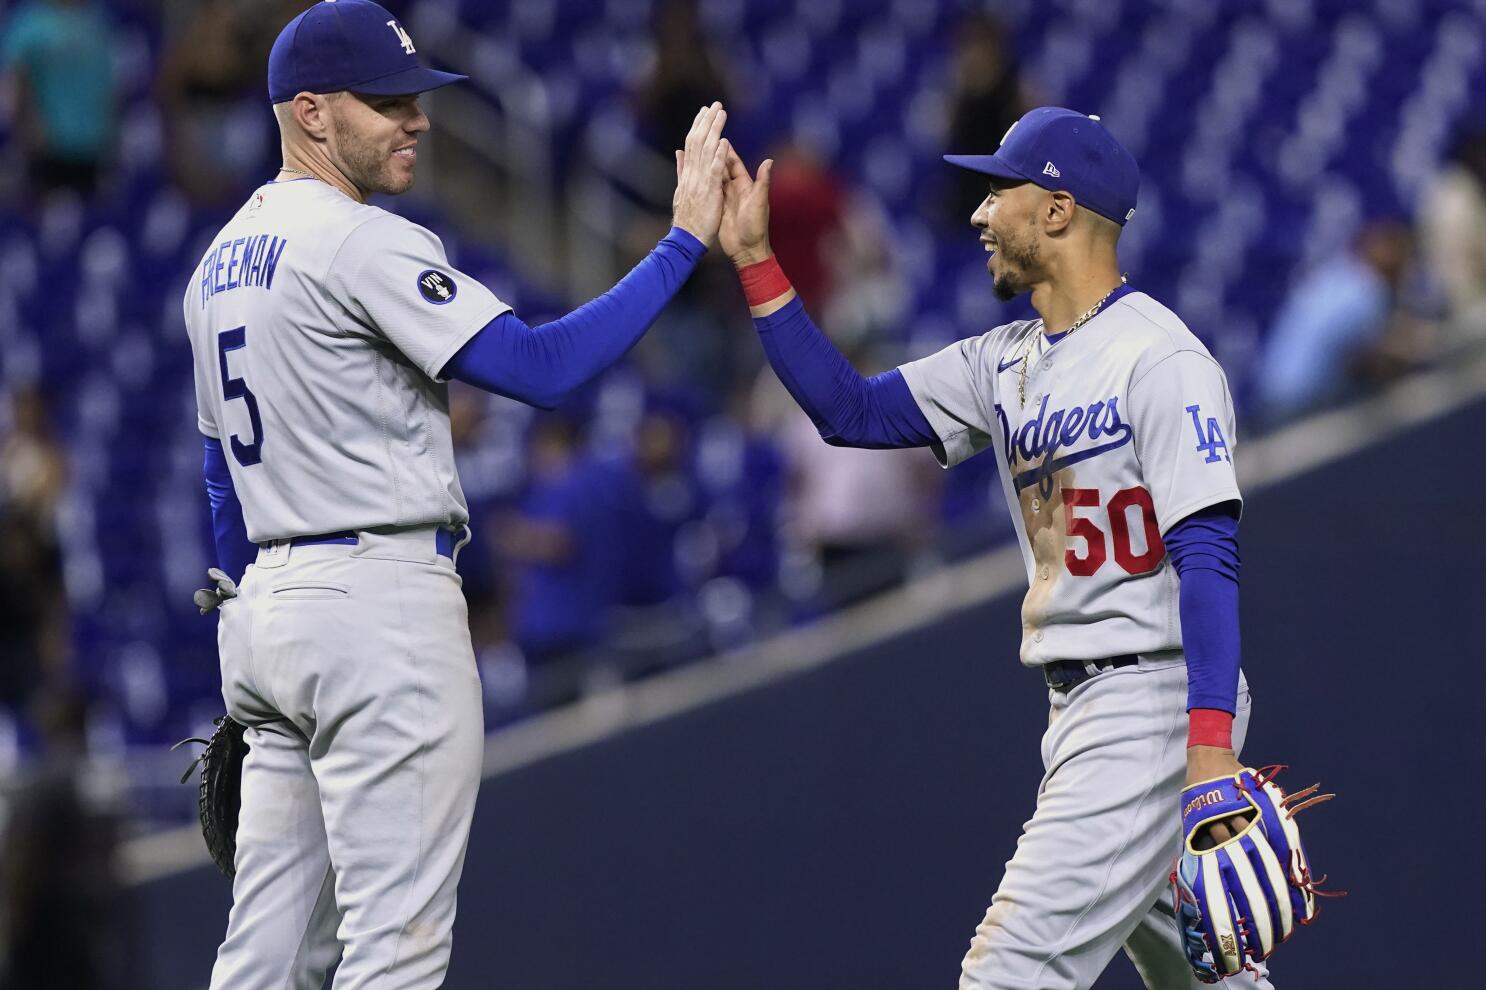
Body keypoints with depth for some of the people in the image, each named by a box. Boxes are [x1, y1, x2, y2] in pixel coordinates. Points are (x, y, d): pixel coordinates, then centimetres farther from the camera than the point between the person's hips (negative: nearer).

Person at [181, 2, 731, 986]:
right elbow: (541, 366, -20)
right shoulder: (362, 244, -13)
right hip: (382, 606, -9)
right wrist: (687, 241, -17)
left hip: (267, 605, 9)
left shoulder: (221, 265, 16)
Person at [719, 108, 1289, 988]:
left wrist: (1211, 748, -29)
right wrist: (754, 260, 6)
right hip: (1081, 709, 9)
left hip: (1156, 704, -9)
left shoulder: (1162, 361, -14)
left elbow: (1208, 554, -21)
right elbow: (851, 410, 12)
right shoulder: (1007, 363, 13)